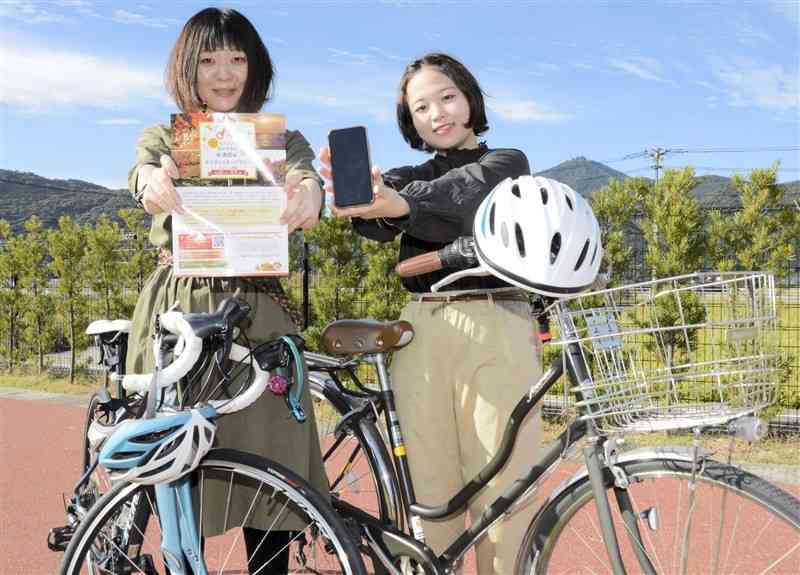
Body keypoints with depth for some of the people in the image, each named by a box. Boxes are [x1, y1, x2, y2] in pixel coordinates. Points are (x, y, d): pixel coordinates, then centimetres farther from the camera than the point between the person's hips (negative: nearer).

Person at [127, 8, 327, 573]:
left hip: (259, 313, 0)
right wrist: (152, 180, -37)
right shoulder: (162, 138, 14)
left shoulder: (281, 140, 14)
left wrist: (309, 192, -35)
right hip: (178, 311, 0)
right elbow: (143, 171, -10)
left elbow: (308, 174, -9)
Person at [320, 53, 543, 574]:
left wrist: (401, 204, -33)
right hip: (422, 333, 3)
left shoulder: (507, 163, 11)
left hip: (496, 330, -3)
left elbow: (461, 196, -13)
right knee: (428, 488, -1)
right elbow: (378, 220, -5)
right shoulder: (413, 177, 19)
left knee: (501, 488, -6)